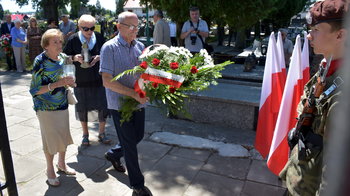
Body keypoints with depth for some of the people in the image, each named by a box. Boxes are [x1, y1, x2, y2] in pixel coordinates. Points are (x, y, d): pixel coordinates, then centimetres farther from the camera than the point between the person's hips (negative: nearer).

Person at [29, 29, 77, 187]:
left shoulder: (62, 57, 0)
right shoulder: (40, 61, -18)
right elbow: (34, 90, -18)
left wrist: (69, 82, -7)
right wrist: (57, 84, -29)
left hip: (62, 104, 6)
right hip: (46, 107, -5)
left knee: (64, 135, 15)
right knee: (51, 138, 8)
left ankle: (62, 163, 38)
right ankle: (50, 169, 30)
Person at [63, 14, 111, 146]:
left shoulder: (99, 37, -3)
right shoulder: (73, 40, -6)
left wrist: (99, 57, -15)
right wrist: (75, 58, -18)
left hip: (99, 79, 1)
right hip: (80, 81, 0)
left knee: (103, 108, 4)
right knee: (82, 109, 12)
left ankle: (101, 133, 24)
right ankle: (85, 134, 32)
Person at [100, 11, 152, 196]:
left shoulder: (139, 46, 5)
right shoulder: (110, 48, -13)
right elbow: (107, 81, -18)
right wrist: (134, 94, -25)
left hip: (138, 101, 6)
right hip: (120, 103, -6)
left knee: (138, 135, 20)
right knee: (129, 143, 5)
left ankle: (113, 154, 49)